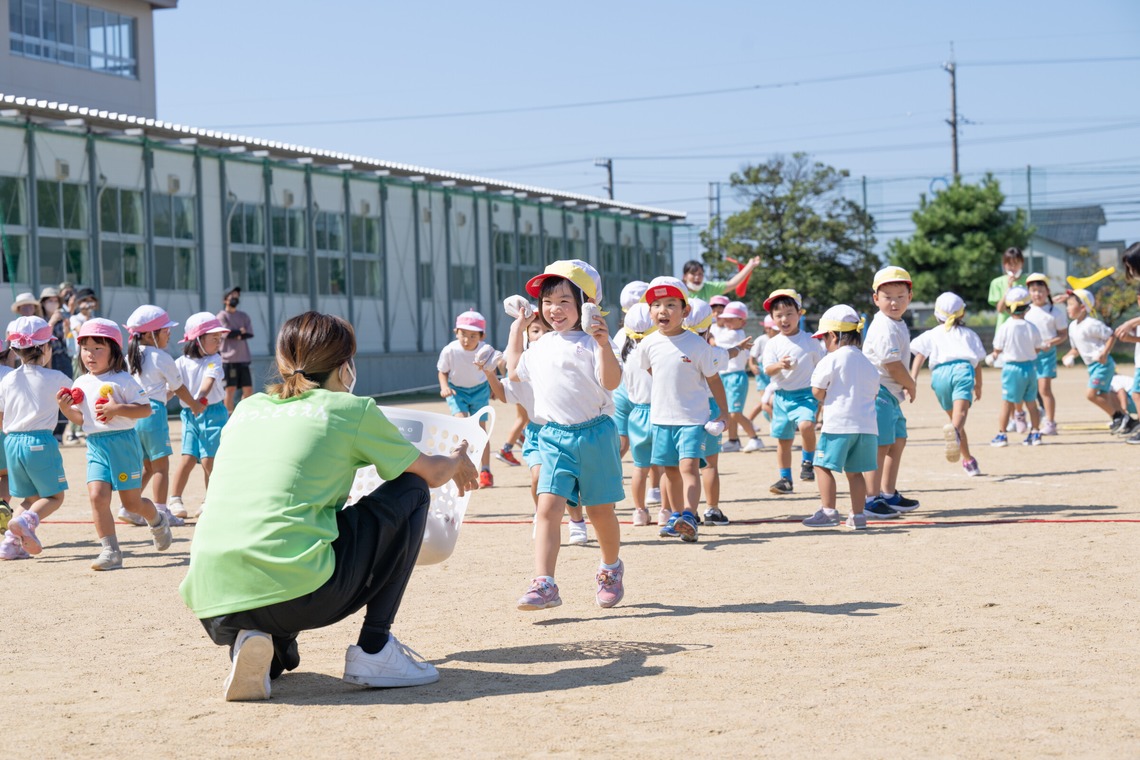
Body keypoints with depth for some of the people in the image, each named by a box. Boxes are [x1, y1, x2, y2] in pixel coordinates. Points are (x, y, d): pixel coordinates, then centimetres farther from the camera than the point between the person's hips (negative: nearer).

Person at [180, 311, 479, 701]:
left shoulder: (247, 409, 22)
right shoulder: (352, 410, 9)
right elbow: (431, 473, 23)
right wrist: (458, 462, 48)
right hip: (297, 592, -5)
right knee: (411, 491, 17)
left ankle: (255, 645, 6)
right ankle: (373, 649, 11)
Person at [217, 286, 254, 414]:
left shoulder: (244, 316, 16)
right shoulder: (221, 316, 0)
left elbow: (250, 334, 3)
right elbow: (228, 333, -14)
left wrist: (236, 334, -10)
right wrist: (241, 331, 0)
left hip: (243, 359, 6)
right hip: (229, 359, -6)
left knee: (248, 389, 6)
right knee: (230, 389, -6)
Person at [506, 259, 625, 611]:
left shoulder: (592, 342, -8)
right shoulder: (541, 346, 13)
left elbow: (610, 381, -22)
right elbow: (515, 371, 31)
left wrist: (604, 344, -33)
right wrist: (516, 331, 29)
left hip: (594, 433, -4)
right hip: (554, 437, 4)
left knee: (600, 510, 9)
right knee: (548, 506, -11)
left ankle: (611, 569, 35)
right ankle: (544, 584, -17)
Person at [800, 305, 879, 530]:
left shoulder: (831, 360, -6)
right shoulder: (867, 363, 15)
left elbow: (817, 391, -6)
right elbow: (873, 392, 20)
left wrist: (824, 402, 13)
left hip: (838, 424, -7)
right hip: (867, 424, 7)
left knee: (824, 466, 0)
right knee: (855, 470, 11)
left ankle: (828, 510, -7)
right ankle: (858, 515, 10)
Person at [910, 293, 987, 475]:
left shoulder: (932, 334, 25)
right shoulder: (969, 334, 28)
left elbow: (919, 355, 8)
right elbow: (978, 362, 29)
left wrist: (913, 378, -2)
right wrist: (978, 385, 41)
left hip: (940, 372, 1)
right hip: (963, 368, -1)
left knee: (953, 416, 16)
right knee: (960, 412, -24)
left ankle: (968, 461, 21)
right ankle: (954, 432, -59)